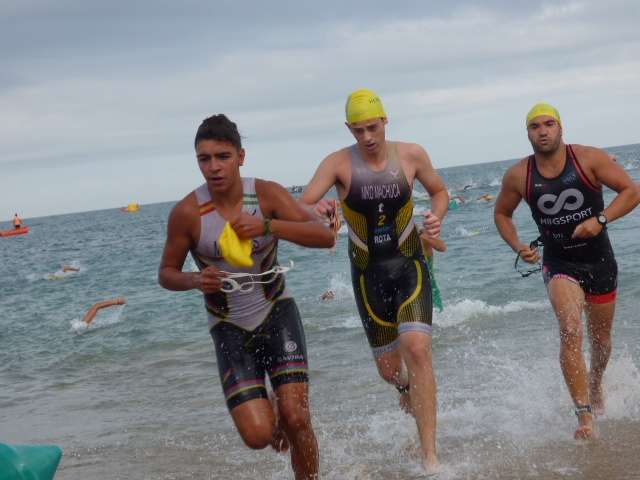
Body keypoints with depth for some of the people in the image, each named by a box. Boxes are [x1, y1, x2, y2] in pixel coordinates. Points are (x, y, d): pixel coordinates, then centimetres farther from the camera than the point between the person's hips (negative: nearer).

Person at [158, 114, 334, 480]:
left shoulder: (267, 194, -13)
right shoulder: (187, 213, -14)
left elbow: (325, 236, -22)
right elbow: (166, 274, -1)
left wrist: (267, 226, -36)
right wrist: (196, 280, -24)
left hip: (277, 313, 0)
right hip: (230, 328, 0)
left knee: (296, 418, -14)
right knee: (258, 435, -10)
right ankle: (277, 423, 28)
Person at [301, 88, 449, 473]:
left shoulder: (411, 155, -7)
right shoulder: (339, 163, -12)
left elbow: (440, 191, 10)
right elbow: (300, 207, -21)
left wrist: (437, 217, -12)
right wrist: (316, 210, -44)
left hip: (410, 266, -1)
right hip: (369, 273, 1)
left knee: (416, 348, -22)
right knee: (389, 370, 8)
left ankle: (430, 458, -18)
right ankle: (409, 388, 50)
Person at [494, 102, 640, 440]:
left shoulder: (589, 159, -13)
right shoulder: (518, 176, -8)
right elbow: (501, 213, 9)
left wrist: (601, 220, -25)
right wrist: (517, 246, -8)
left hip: (600, 261, 1)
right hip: (559, 264, -1)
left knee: (601, 338, 18)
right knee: (570, 332, -24)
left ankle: (595, 387, 50)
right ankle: (584, 415, -23)